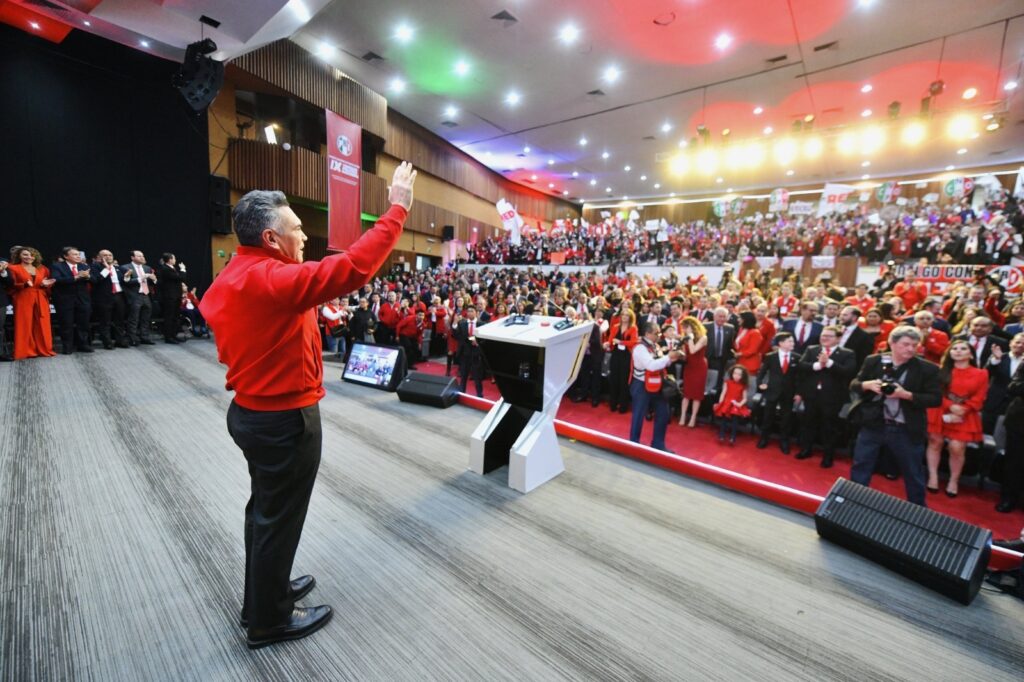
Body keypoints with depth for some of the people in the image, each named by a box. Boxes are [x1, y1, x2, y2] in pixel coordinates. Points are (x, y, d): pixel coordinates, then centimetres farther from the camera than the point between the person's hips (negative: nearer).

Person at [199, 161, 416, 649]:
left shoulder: (233, 277, 6)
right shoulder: (272, 279, -25)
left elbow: (229, 350, 13)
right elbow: (354, 266, -34)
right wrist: (397, 209, -25)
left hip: (253, 411, 10)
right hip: (284, 420, -10)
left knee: (265, 509, 24)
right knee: (278, 518, 9)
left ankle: (263, 595, 45)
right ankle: (269, 620, 31)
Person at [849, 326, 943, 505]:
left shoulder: (927, 369, -5)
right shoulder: (873, 361, -2)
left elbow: (936, 399, -7)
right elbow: (854, 385, 4)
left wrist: (906, 395, -20)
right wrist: (867, 385, -17)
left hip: (907, 431, -1)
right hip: (872, 425, 1)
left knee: (913, 475, 16)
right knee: (860, 469, 11)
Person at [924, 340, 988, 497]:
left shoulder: (981, 374, 4)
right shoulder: (941, 371, 6)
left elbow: (978, 399, -1)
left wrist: (961, 411, -12)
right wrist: (951, 406, -15)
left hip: (965, 417, -1)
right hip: (940, 413, 1)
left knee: (957, 448, -5)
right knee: (935, 442, 3)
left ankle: (953, 481, 13)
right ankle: (933, 477, 12)